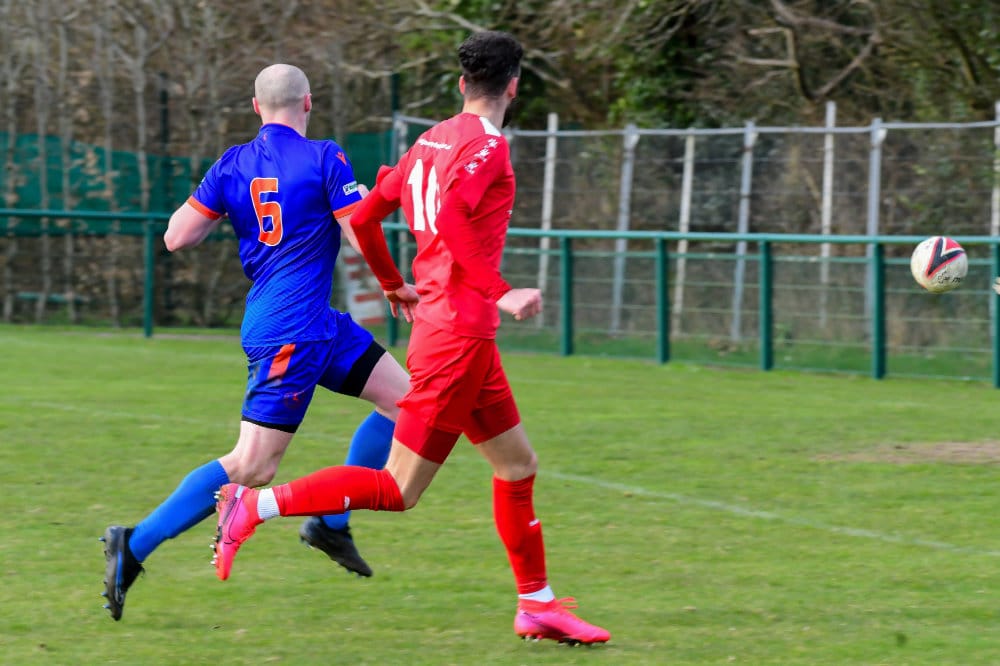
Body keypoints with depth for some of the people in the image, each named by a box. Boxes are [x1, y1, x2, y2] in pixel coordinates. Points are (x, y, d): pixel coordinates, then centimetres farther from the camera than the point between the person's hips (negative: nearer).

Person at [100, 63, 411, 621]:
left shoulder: (232, 166, 6)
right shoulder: (325, 160, -11)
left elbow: (177, 237, 3)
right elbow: (364, 238, -14)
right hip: (292, 332, -8)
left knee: (405, 397, 14)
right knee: (252, 467, -9)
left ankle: (331, 523, 17)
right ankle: (135, 546, -10)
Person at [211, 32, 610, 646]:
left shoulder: (431, 141, 12)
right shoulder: (487, 145, -12)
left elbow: (365, 217, 15)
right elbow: (451, 216, -29)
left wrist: (395, 286, 28)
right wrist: (501, 293, -25)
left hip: (439, 320, 10)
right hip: (460, 336, -10)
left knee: (519, 465, 16)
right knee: (397, 491, -6)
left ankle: (538, 606, 21)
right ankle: (254, 506, -10)